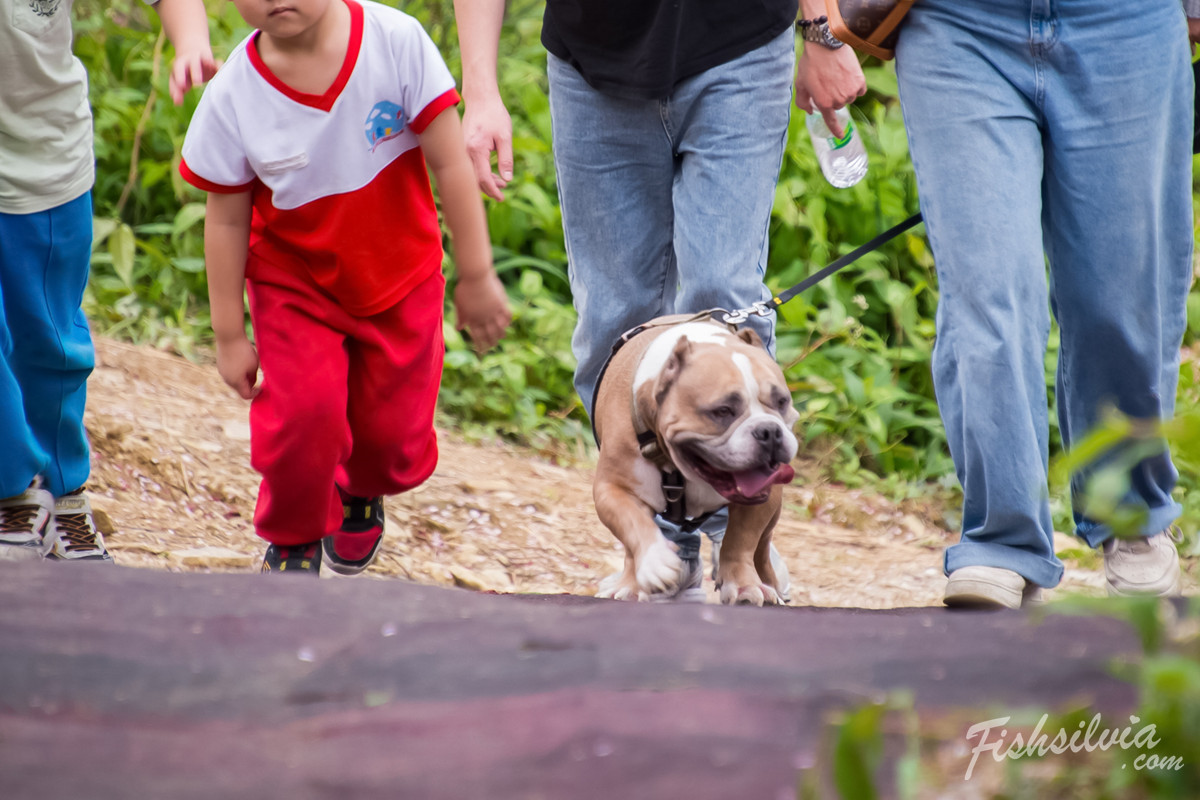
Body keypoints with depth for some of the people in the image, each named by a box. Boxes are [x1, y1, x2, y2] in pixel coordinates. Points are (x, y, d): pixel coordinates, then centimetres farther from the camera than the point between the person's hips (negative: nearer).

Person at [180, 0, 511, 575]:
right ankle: (293, 539, 14)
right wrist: (229, 335, -3)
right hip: (294, 284, -1)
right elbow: (226, 220, -8)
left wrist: (476, 276, -8)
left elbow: (449, 162, -14)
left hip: (400, 277, 1)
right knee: (304, 411, -17)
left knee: (393, 432, 7)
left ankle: (362, 491, 45)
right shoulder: (233, 97, -20)